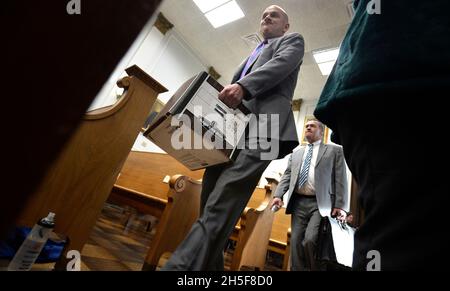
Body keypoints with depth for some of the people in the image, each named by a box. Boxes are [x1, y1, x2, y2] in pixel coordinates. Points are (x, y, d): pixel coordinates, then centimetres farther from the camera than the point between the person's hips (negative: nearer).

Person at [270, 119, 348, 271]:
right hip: (299, 203, 4)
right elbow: (287, 175, 13)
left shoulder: (334, 150, 10)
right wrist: (278, 195, -2)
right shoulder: (296, 153, 21)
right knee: (296, 242, 3)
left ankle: (317, 268, 7)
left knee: (310, 239, -18)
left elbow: (340, 179, 2)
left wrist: (340, 206, -8)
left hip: (320, 204, -4)